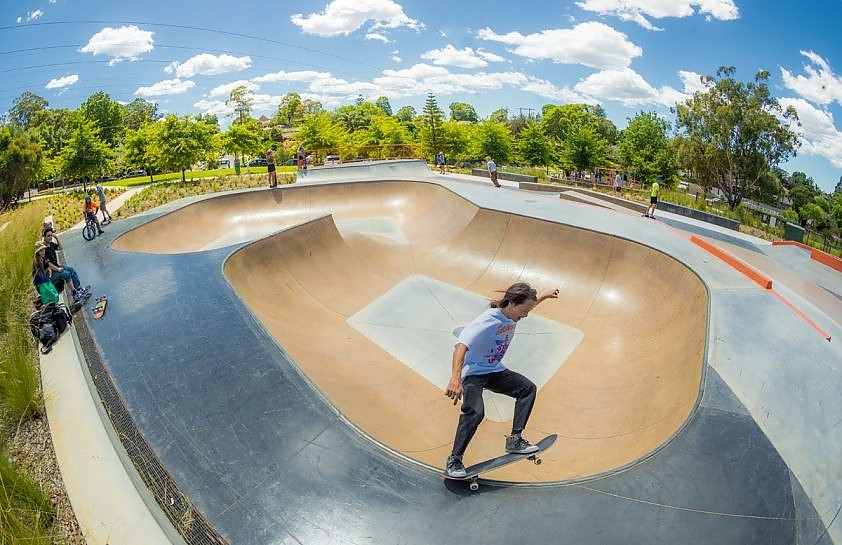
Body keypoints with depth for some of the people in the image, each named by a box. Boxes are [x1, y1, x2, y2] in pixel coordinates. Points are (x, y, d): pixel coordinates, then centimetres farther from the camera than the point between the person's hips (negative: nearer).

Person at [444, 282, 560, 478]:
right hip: (473, 373, -9)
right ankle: (454, 460, -12)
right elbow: (461, 346, -43)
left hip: (495, 371, 9)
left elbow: (527, 303, 25)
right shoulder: (487, 321, -29)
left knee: (528, 388, -1)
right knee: (475, 412, -27)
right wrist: (455, 378, -55)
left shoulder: (512, 314, -3)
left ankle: (515, 440, 4)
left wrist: (545, 296, 36)